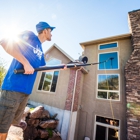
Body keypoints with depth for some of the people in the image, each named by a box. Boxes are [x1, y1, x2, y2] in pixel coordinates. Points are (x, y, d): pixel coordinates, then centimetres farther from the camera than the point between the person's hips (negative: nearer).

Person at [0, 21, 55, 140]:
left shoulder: (41, 51, 19)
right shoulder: (30, 35, -1)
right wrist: (25, 62, -18)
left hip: (26, 90, 8)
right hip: (13, 86, -8)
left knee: (14, 123, 19)